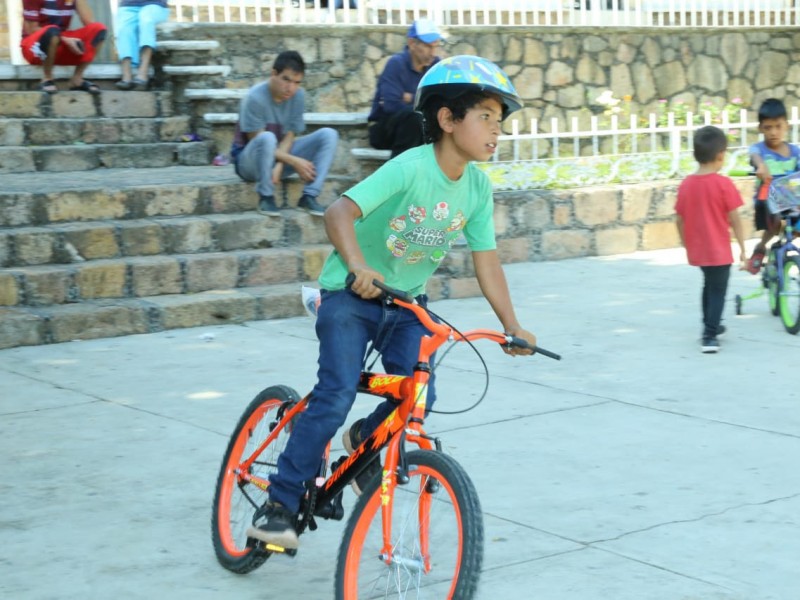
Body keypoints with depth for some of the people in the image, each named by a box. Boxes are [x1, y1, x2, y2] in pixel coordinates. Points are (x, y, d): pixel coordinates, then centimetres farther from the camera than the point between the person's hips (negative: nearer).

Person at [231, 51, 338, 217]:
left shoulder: (298, 95, -6)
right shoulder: (255, 97, -21)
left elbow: (289, 137, -6)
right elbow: (257, 141, -21)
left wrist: (279, 165, -25)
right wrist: (295, 162, -25)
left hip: (281, 155, 5)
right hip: (250, 161, -5)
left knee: (329, 134, -11)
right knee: (267, 138, -39)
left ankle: (308, 197, -18)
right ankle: (266, 197, -20)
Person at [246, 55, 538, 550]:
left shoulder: (478, 187, -5)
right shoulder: (411, 168, -24)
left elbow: (487, 262, -1)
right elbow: (340, 212, -32)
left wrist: (512, 326, -8)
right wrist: (358, 266, -48)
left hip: (408, 303, 5)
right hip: (352, 296, -5)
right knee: (337, 394, -18)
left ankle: (365, 441, 21)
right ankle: (280, 502, -4)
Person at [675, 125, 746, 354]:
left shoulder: (686, 184, -1)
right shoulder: (723, 184, -14)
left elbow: (679, 219, 4)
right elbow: (734, 219, -13)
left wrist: (686, 244, 17)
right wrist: (742, 248, -5)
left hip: (697, 250, 5)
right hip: (719, 250, -5)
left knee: (709, 286, 24)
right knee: (718, 291, 3)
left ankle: (711, 326, 37)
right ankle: (710, 336, -5)